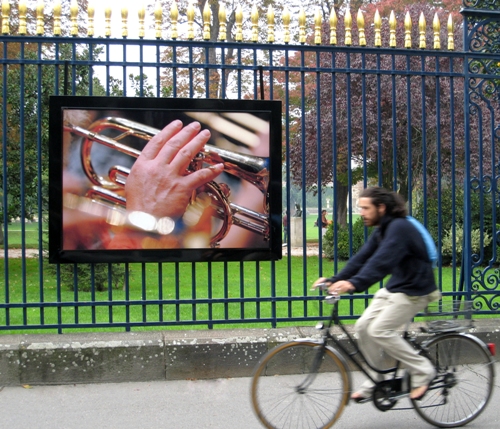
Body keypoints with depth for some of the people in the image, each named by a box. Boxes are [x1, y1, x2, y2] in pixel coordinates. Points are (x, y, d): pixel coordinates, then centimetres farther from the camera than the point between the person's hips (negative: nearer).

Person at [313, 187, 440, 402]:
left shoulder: (400, 227, -22)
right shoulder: (381, 231, 8)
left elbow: (382, 261, -36)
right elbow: (362, 258, 2)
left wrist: (355, 283, -46)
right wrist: (335, 280, -8)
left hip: (414, 291, -9)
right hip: (393, 287, 9)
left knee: (379, 330, -17)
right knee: (363, 326, -1)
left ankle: (422, 371, 0)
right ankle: (376, 382, 12)